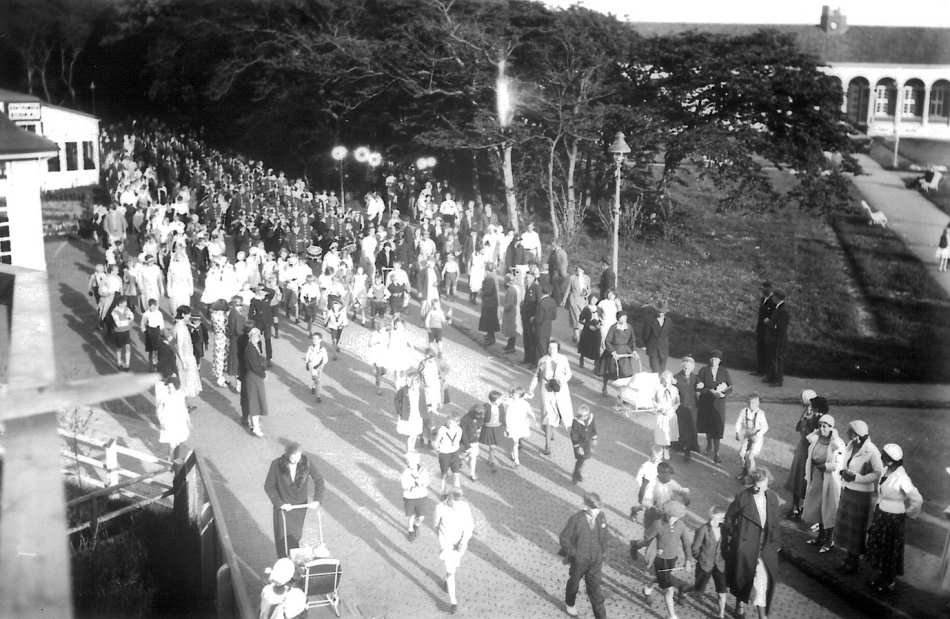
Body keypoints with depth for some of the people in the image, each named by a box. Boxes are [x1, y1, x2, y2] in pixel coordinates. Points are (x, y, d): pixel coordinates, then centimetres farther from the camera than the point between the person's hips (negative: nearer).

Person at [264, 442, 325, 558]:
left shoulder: (306, 463, -18)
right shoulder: (277, 465, -22)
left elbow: (319, 480, -6)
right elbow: (269, 486, -13)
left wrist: (317, 500, -16)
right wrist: (280, 504, -19)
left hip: (300, 505, 2)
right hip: (283, 505, -2)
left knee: (295, 535, 16)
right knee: (282, 535, 6)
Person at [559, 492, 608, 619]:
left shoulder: (601, 517, -12)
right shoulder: (576, 519, -23)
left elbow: (603, 538, 2)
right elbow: (563, 538, -14)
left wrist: (603, 555, 9)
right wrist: (574, 554, -17)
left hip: (595, 561, 1)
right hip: (579, 560, -1)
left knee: (595, 589, 3)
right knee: (574, 582, 24)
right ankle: (570, 604, 52)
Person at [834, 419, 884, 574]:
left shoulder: (871, 451, -20)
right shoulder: (851, 446, 3)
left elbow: (878, 473, -24)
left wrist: (855, 477, -25)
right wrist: (843, 471, -6)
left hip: (861, 494, -7)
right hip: (846, 491, 7)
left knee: (856, 528, 5)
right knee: (845, 525, 13)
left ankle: (853, 562, 19)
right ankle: (849, 557, 27)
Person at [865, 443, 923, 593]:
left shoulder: (901, 478, -29)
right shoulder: (886, 470, -6)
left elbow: (917, 500, -24)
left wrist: (907, 512, -9)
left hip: (893, 519, -7)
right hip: (880, 513, 7)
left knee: (890, 551, 10)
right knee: (877, 546, 19)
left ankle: (889, 583, 30)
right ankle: (882, 577, 38)